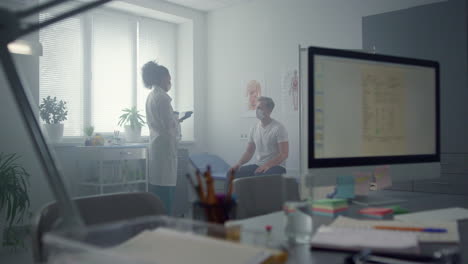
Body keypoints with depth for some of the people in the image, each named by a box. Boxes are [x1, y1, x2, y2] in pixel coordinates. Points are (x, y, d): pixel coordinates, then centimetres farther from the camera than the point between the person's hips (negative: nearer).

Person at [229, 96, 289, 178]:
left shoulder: (279, 128, -9)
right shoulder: (254, 129, 10)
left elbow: (284, 154, -15)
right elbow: (249, 152, 13)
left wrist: (267, 165, -28)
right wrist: (239, 163, -7)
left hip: (276, 166, -6)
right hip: (258, 165, 6)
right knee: (232, 174, -15)